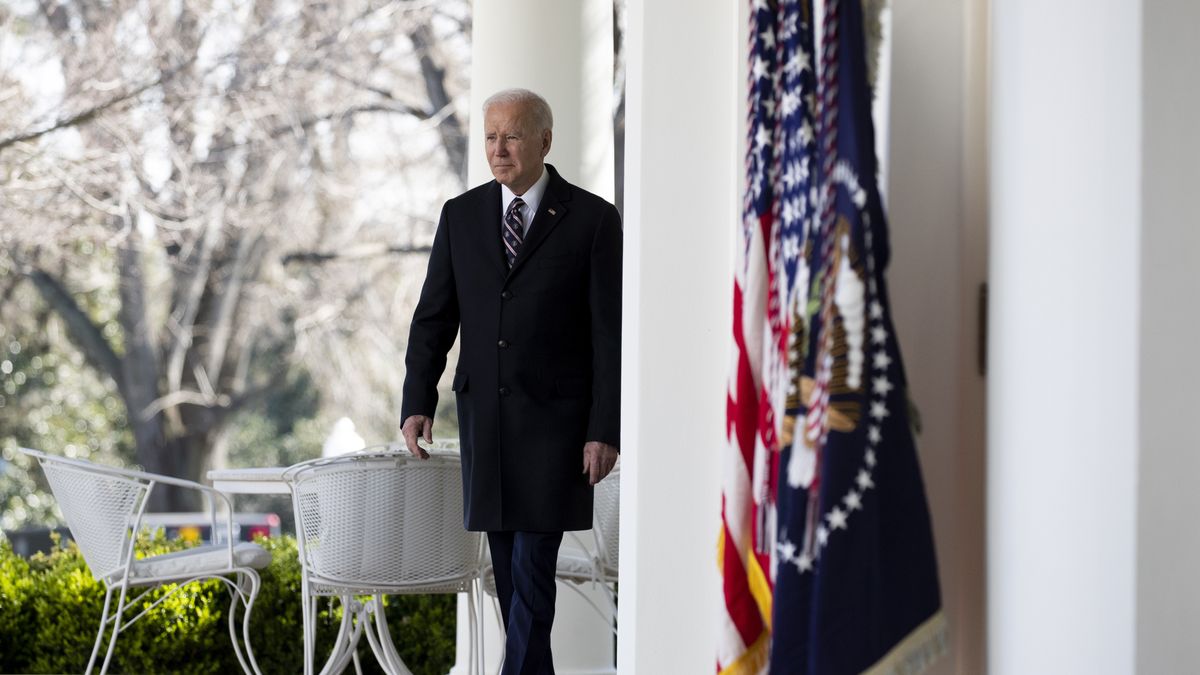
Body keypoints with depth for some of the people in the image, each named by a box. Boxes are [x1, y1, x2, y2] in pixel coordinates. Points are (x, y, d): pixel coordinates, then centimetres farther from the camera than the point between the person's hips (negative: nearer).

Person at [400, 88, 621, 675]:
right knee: (508, 570, 9)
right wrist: (417, 403, -3)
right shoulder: (462, 215, 6)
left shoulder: (593, 220, -5)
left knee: (533, 567, -11)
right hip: (484, 416, 4)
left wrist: (606, 430, -11)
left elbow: (611, 334, -6)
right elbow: (434, 317, 7)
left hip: (555, 420, -4)